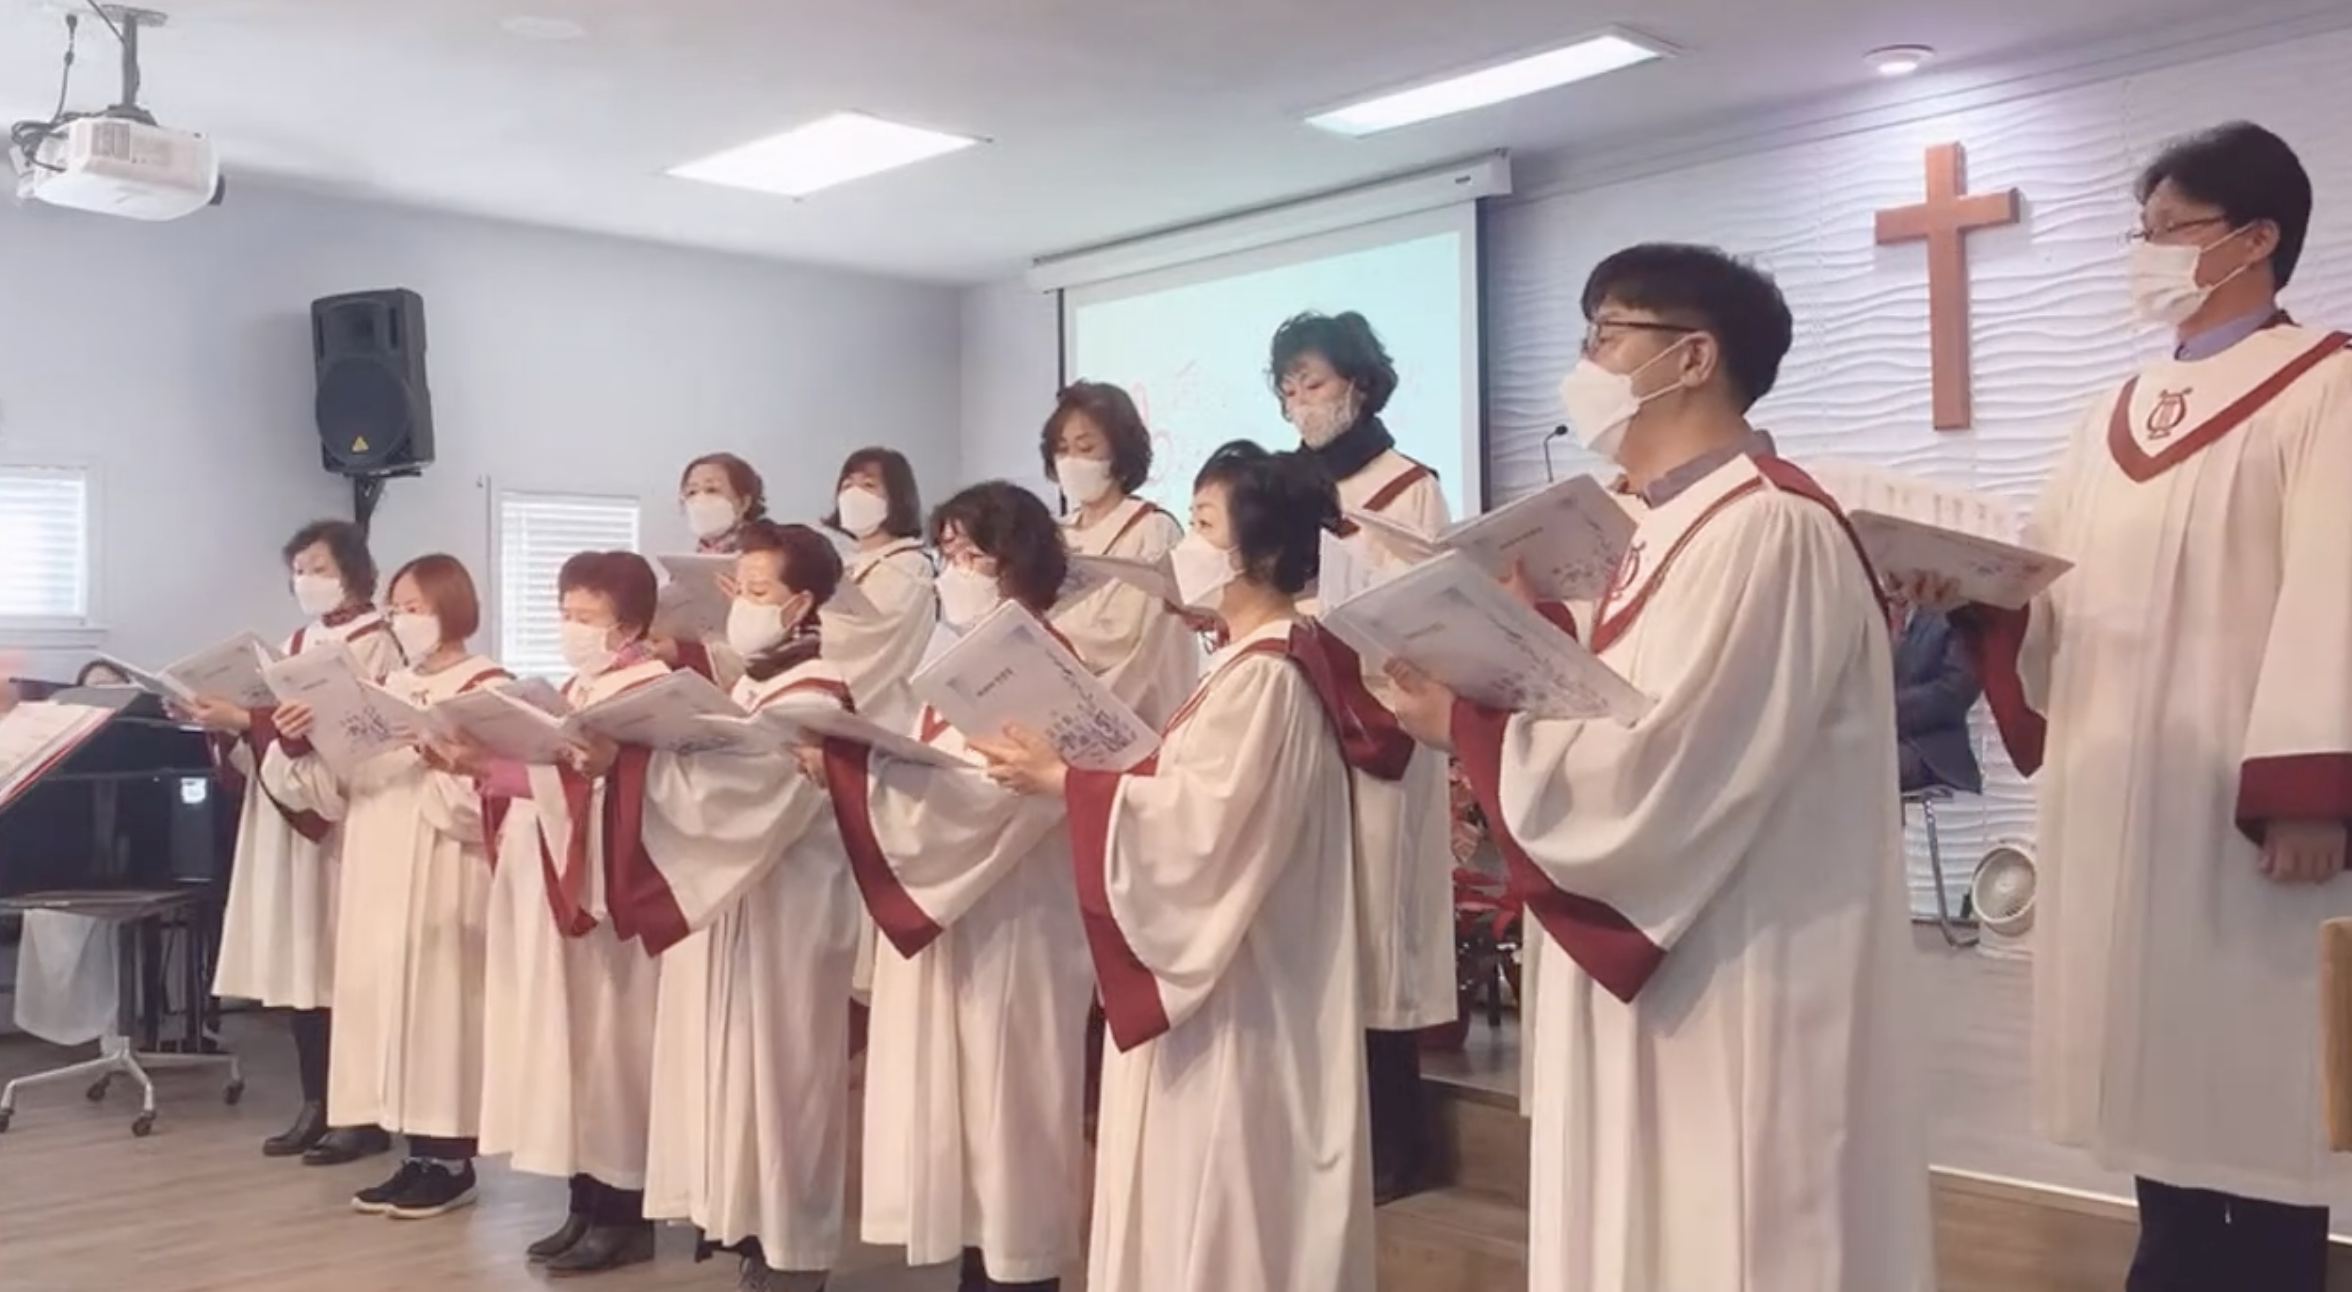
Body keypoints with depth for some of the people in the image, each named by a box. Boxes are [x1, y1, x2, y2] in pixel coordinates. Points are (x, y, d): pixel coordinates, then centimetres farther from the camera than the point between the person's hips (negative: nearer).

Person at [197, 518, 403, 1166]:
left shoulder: (375, 645, -5)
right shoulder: (295, 646, 18)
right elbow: (267, 732, 16)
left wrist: (244, 720, -22)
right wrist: (226, 724, -4)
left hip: (341, 817, -7)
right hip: (285, 815, 7)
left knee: (347, 964, -6)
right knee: (302, 962, 6)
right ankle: (316, 1104, 13)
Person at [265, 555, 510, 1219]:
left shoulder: (488, 689, -5)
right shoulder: (387, 689, 16)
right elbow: (336, 791, 10)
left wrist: (436, 757, -28)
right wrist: (300, 748, -6)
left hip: (443, 878, -7)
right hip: (379, 876, 7)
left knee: (439, 1003, -5)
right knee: (386, 1001, 7)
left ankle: (452, 1161, 4)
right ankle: (420, 1154, 16)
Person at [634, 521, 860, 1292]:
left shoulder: (814, 698, -15)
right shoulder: (750, 689, 13)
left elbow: (738, 790, -27)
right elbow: (710, 784, 12)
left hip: (784, 918, -9)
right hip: (724, 908, 9)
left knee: (777, 1073, -2)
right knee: (734, 1073, 12)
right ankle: (748, 1225, 22)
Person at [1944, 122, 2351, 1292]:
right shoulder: (2113, 418, 18)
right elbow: (2051, 584, 14)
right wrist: (1963, 586, -7)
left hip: (2241, 800, -6)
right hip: (2115, 792, 7)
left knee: (2253, 1098, -1)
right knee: (2157, 1083, 12)